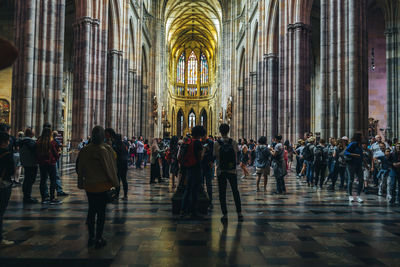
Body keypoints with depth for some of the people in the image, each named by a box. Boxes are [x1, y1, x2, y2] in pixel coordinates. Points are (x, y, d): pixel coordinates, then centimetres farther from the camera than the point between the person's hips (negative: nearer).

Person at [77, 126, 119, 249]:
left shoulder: (84, 150, -2)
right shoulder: (106, 149, -16)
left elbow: (79, 168, 5)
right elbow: (111, 168, -11)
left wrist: (81, 183, 15)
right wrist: (114, 182, 0)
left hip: (89, 185, 4)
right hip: (102, 185, -4)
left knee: (91, 211, 17)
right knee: (101, 212, 5)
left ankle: (91, 237, 25)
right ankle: (98, 239, 11)